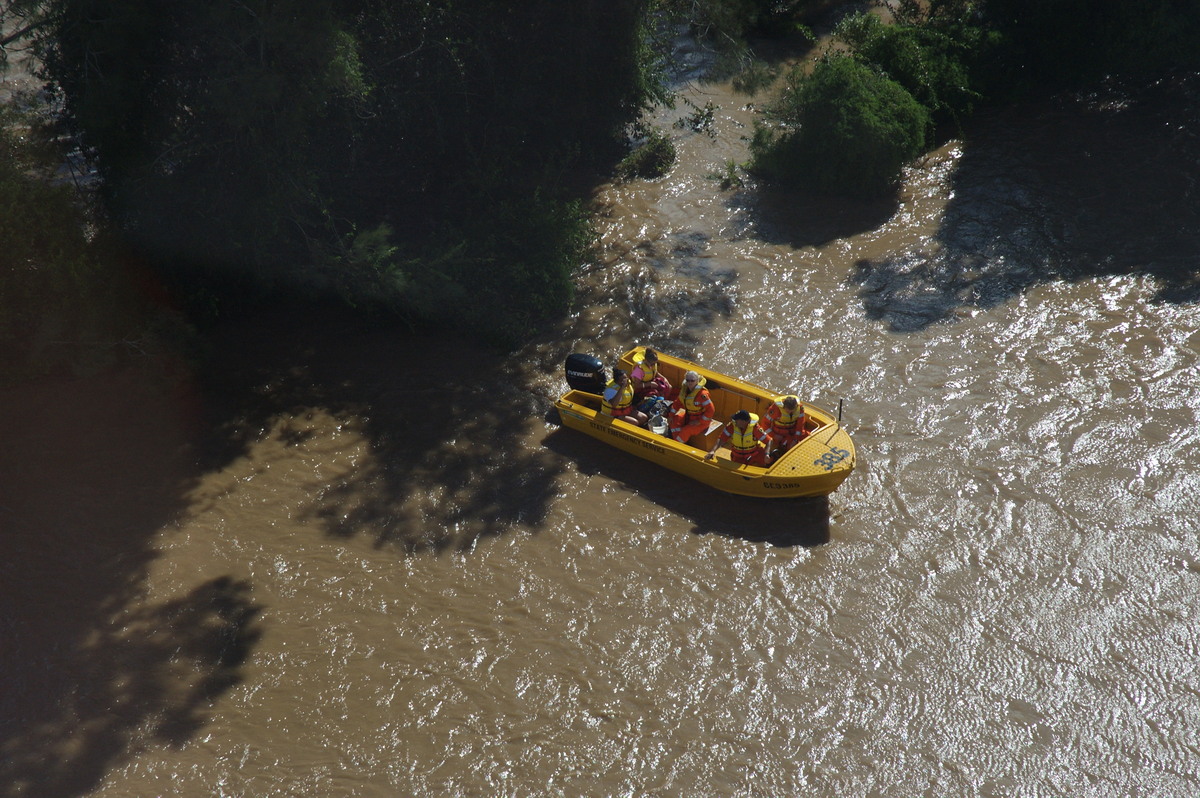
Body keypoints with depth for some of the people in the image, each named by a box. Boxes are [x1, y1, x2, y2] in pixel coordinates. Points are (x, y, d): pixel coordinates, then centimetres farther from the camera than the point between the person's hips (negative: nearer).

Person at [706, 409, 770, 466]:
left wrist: (766, 454, -35)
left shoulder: (755, 428, -23)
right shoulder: (732, 426, -17)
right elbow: (721, 439, -17)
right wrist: (712, 451, -32)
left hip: (754, 457, -2)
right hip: (738, 458, 2)